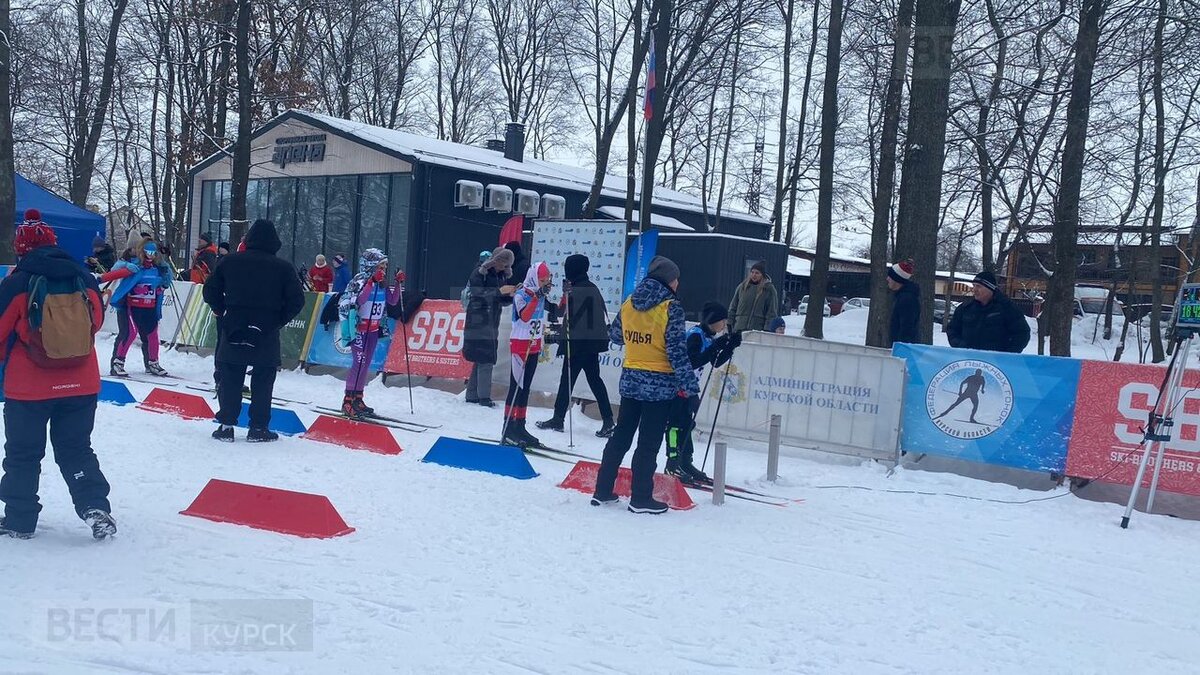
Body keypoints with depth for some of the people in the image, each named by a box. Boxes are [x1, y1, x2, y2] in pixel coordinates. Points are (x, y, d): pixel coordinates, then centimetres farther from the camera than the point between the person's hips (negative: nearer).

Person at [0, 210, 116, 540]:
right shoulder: (85, 280, -1)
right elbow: (96, 321, 12)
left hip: (29, 388, -3)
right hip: (81, 385, 3)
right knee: (76, 450, 15)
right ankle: (96, 506, 2)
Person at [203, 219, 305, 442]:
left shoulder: (230, 261, 1)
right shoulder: (283, 267, -4)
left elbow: (210, 290, 4)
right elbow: (296, 300, -7)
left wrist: (222, 312, 16)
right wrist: (278, 321, 5)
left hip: (233, 330, 2)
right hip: (267, 334, -1)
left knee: (230, 379, 10)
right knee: (263, 381, 7)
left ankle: (226, 425, 10)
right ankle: (258, 428, 8)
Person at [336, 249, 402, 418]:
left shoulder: (382, 284, 8)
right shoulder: (360, 280, -13)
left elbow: (393, 301, 9)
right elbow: (359, 300, -29)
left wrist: (398, 283, -1)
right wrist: (372, 281, -33)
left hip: (374, 329, 7)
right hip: (359, 328, -7)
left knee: (366, 365, 9)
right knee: (359, 363, -12)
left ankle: (358, 399, 18)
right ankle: (348, 401, -7)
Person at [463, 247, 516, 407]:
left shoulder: (502, 276, 13)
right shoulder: (479, 273, -6)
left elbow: (503, 302, 15)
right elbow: (476, 293, -20)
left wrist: (511, 295, -6)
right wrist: (499, 291, -26)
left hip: (492, 325, 7)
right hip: (478, 324, -7)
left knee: (481, 361, 10)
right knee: (485, 361, -11)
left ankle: (472, 395, 17)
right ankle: (484, 397, -8)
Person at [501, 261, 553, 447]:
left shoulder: (541, 296, 7)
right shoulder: (521, 295, -13)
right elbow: (524, 316, -28)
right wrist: (537, 297, -33)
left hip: (534, 346, 7)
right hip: (520, 344, -7)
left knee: (525, 387, 10)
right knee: (516, 386, -7)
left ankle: (520, 427, 15)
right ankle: (508, 428, -4)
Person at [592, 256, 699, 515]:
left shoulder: (628, 304, 3)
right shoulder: (671, 308, -14)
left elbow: (615, 335, 17)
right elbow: (677, 351, -16)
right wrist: (690, 384, -9)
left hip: (630, 380, 6)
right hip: (660, 384, -6)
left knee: (620, 436, 16)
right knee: (649, 443, 3)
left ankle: (602, 491, 21)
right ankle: (641, 498, 9)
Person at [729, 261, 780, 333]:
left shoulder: (769, 289, 1)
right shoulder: (742, 287, 10)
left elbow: (772, 312, -2)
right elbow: (733, 307, 15)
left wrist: (767, 329, -10)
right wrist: (730, 324, 8)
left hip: (758, 330, -3)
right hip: (739, 329, 3)